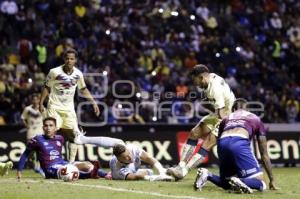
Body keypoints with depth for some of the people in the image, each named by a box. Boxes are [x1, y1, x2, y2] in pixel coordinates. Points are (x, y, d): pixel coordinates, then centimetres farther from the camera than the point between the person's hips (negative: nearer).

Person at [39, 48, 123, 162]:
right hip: (54, 107, -3)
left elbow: (83, 89, 14)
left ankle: (71, 163, 2)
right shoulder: (55, 72, -12)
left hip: (69, 108, 4)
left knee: (74, 135, -4)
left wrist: (93, 102, 10)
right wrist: (41, 103, -3)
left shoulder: (78, 74, -1)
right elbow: (47, 88, 0)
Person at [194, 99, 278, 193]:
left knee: (226, 183, 24)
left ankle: (207, 175, -4)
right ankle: (239, 182, -29)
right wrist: (271, 179, 33)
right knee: (261, 183, 1)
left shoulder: (226, 119, 36)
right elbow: (264, 153, 29)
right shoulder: (256, 119, 30)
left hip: (222, 144, 4)